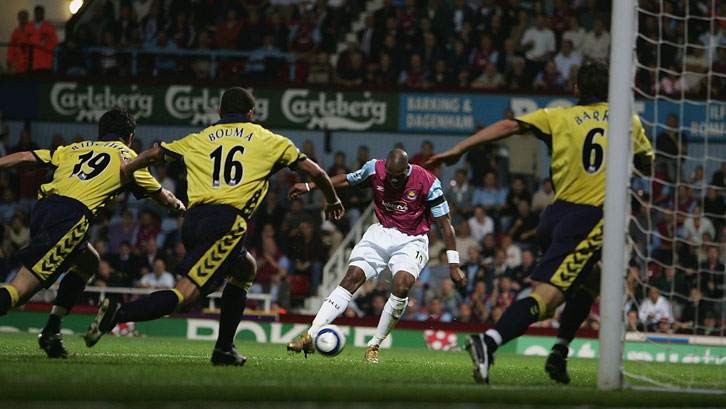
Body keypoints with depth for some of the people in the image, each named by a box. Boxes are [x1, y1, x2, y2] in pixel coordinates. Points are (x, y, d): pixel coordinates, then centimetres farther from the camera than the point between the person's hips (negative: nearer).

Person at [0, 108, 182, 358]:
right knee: (20, 289, -12)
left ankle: (51, 333, 19)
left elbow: (24, 157, 21)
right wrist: (179, 206, 53)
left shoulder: (75, 148, 29)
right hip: (70, 216, -6)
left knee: (88, 261, 28)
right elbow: (163, 198, 32)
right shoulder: (127, 157, 20)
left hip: (43, 207, 6)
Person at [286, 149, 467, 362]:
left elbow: (445, 224, -12)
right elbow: (347, 180, 12)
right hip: (381, 233, 3)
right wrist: (308, 187, 14)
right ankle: (311, 335, -19)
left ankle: (374, 345, -11)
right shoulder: (375, 169, -9)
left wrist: (454, 265, -13)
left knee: (402, 285, -27)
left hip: (411, 241, -3)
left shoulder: (427, 183, -18)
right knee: (352, 277, -14)